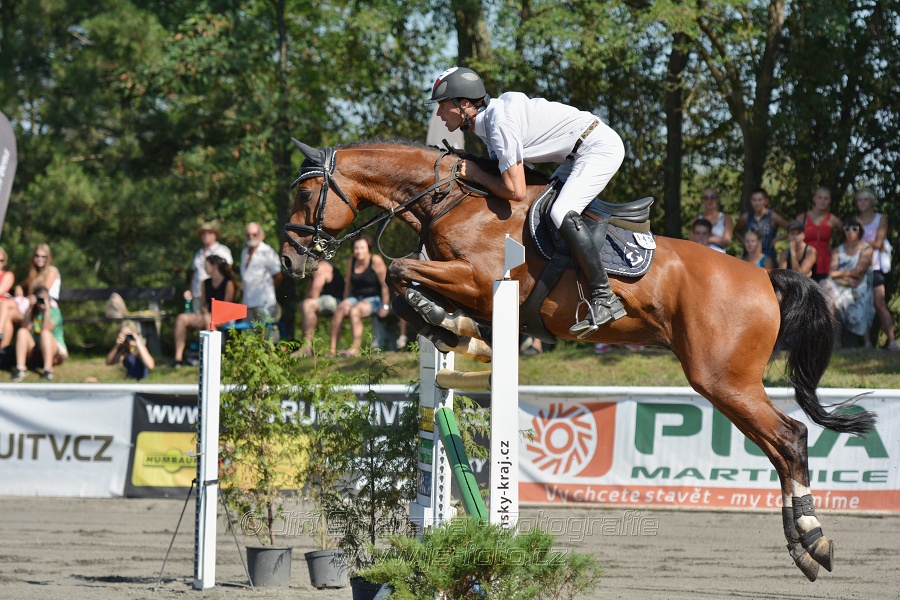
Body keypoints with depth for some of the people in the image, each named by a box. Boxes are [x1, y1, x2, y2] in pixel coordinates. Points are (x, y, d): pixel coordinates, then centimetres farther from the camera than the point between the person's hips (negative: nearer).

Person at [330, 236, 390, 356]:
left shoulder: (376, 261, -9)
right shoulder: (351, 262, 9)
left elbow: (385, 285, -9)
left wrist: (385, 306, -12)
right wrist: (345, 304, 13)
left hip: (374, 299, -5)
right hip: (355, 298, 5)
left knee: (354, 311, -35)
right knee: (338, 311, -25)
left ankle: (355, 348, -37)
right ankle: (332, 349, -30)